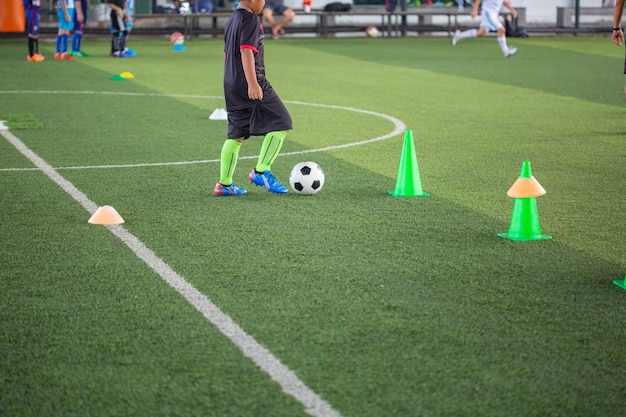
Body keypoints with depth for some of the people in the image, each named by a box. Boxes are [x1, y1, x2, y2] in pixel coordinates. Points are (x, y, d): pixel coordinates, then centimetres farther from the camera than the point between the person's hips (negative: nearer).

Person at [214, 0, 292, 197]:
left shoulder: (232, 20, 19)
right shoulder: (250, 19, -10)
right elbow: (246, 50, -21)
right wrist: (253, 83, -26)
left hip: (231, 85, 10)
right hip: (249, 83, -10)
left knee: (236, 135, 12)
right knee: (281, 123, -4)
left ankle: (224, 184, 12)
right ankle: (261, 171, -5)